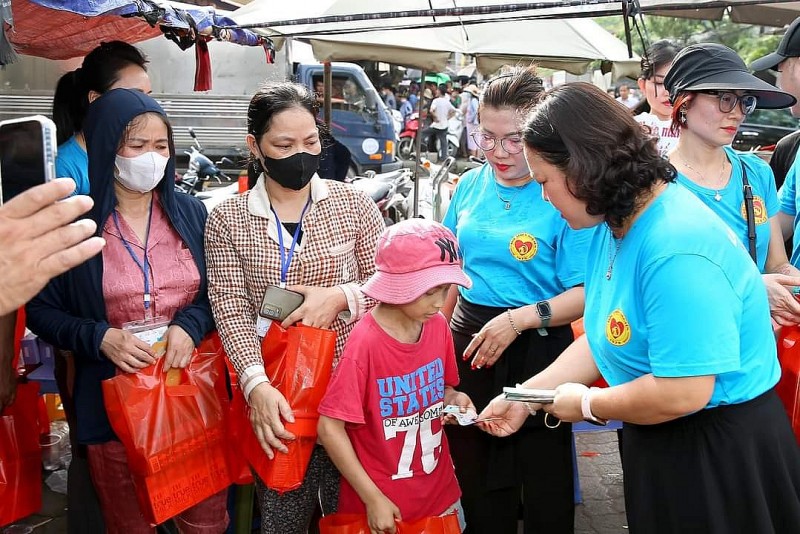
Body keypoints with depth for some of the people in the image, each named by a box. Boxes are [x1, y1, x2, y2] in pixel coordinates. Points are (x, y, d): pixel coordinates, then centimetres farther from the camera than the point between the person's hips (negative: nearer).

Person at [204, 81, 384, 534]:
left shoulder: (353, 204, 1)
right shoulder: (227, 221, 1)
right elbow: (231, 310, -7)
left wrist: (340, 297, -16)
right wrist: (257, 384, -21)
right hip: (272, 396, 0)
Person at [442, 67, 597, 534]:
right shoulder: (470, 186, 3)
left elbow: (584, 294, -16)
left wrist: (520, 319, -27)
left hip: (537, 349, -5)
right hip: (468, 341, 5)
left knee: (545, 478, 9)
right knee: (476, 475, 19)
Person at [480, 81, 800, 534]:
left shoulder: (677, 248, -30)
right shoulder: (615, 221, 0)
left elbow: (681, 394, -32)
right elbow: (607, 335, 6)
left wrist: (587, 404, -16)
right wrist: (526, 396, 3)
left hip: (719, 454, -8)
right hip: (656, 444, 8)